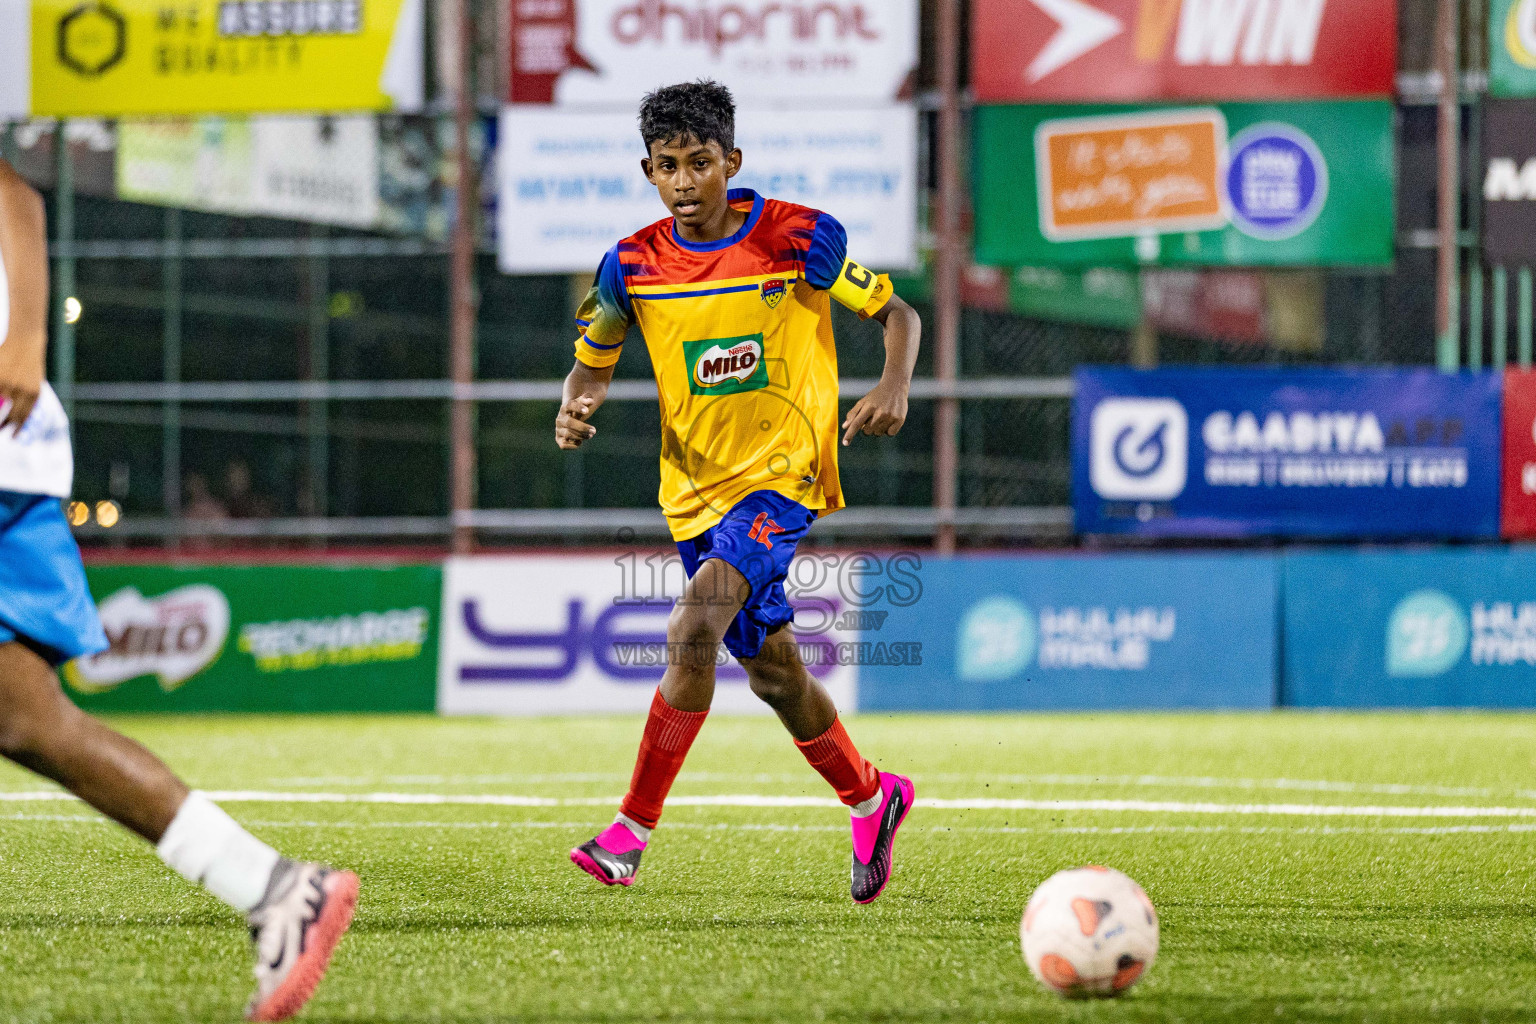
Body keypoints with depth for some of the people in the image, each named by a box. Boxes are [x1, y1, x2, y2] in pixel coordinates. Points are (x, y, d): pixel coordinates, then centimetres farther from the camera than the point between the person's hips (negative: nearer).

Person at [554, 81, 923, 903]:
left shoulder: (799, 240, -10)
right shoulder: (633, 265, -2)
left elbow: (896, 315, 1)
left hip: (784, 473, -5)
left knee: (693, 631, -24)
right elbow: (593, 360, 12)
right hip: (696, 489, 5)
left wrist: (894, 387, -19)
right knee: (771, 670, 13)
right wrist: (575, 405, -11)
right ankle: (873, 799, 38)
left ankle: (632, 832, -19)